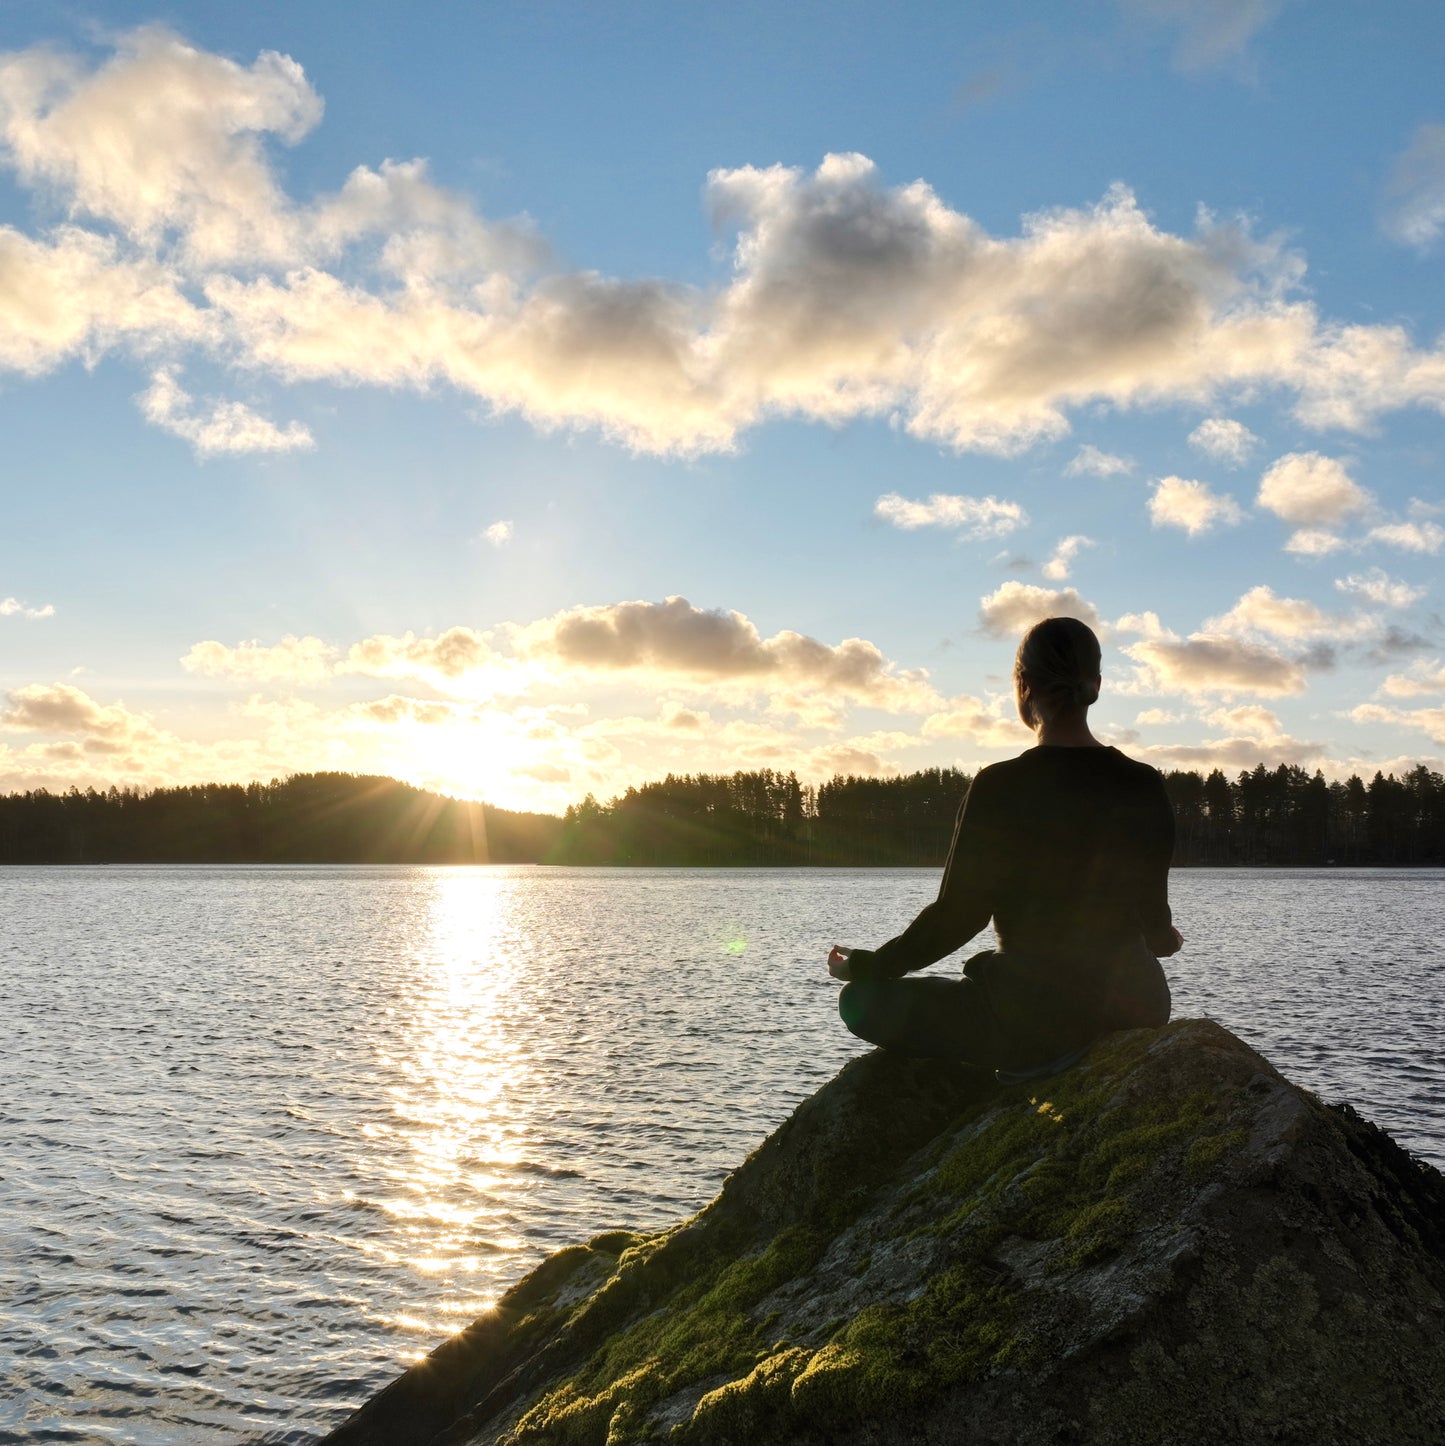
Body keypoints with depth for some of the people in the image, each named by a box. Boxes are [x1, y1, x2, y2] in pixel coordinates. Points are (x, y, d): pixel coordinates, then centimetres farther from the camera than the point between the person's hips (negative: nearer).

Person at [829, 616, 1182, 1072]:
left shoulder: (999, 788, -13)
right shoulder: (1145, 787, 0)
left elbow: (958, 916, -10)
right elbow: (1152, 920, 6)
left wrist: (863, 966, 4)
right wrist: (1164, 938, 32)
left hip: (1033, 1022, -6)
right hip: (1140, 1012, 6)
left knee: (862, 1000, 9)